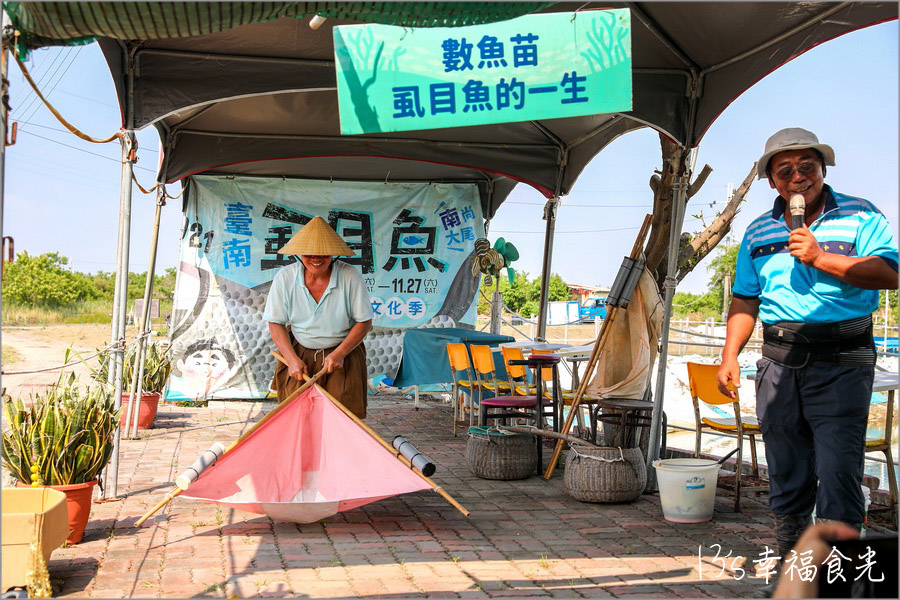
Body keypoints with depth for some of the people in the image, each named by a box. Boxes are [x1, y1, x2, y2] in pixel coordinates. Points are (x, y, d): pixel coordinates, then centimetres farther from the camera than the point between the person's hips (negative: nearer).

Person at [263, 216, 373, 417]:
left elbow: (364, 322, -7)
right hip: (299, 353, 1)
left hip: (343, 352, -1)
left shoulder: (350, 277, -14)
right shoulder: (284, 278, -9)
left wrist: (340, 353, -17)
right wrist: (292, 359, -14)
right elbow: (276, 323, -2)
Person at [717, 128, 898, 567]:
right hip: (779, 364, 4)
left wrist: (820, 258, -16)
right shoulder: (759, 234, 14)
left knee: (838, 473, -8)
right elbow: (745, 301, 15)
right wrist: (729, 357, 6)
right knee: (785, 476, 11)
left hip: (841, 364, -4)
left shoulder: (859, 215, 3)